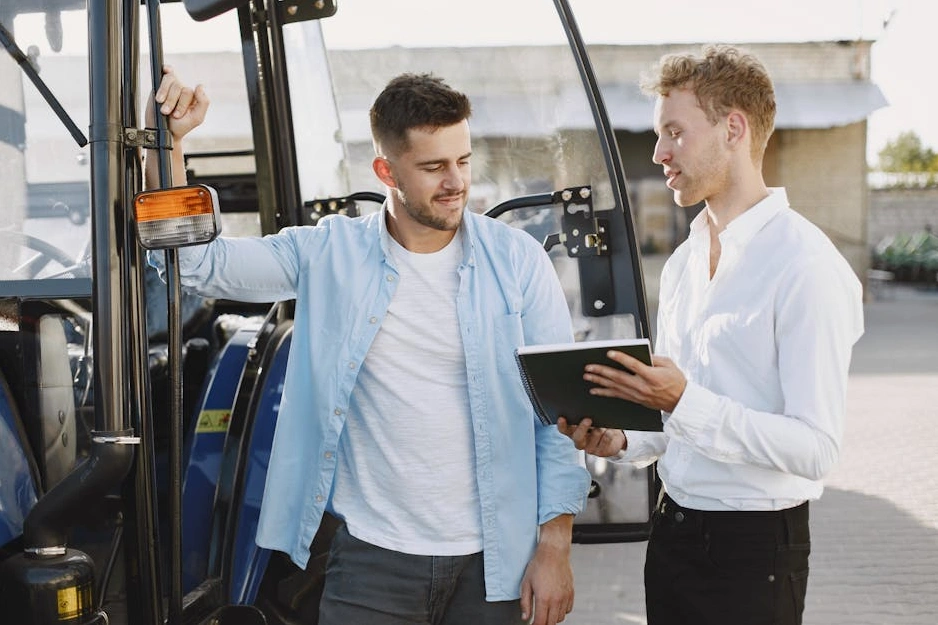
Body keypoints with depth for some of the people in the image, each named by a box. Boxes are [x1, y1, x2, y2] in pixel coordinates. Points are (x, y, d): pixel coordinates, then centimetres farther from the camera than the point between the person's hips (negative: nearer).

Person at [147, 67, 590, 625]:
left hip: (492, 560, 0)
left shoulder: (516, 260, -2)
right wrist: (172, 141, -11)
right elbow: (198, 263, 0)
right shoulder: (329, 255, 1)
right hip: (373, 557, 0)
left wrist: (555, 547, -6)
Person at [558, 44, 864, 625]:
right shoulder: (683, 262, 11)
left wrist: (684, 402, -28)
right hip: (673, 530, 7)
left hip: (756, 546, -7)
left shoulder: (806, 266, -16)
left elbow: (816, 447, -22)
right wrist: (622, 441, 0)